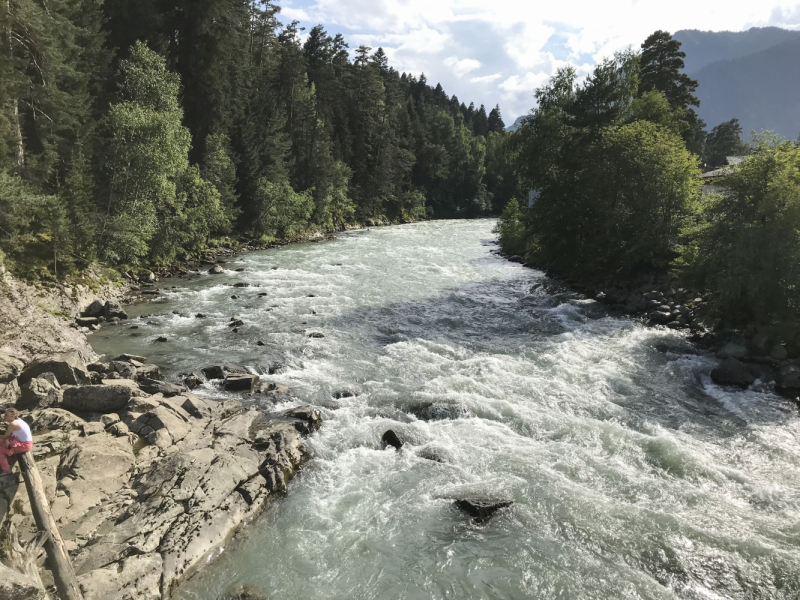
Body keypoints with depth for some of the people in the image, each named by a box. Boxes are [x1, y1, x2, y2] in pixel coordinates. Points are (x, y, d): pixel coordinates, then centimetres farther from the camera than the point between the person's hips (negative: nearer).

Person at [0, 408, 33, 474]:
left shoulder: (13, 424, -21)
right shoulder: (17, 420, 5)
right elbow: (9, 435, 11)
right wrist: (6, 440, -8)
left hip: (24, 446, -10)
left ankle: (6, 470, 7)